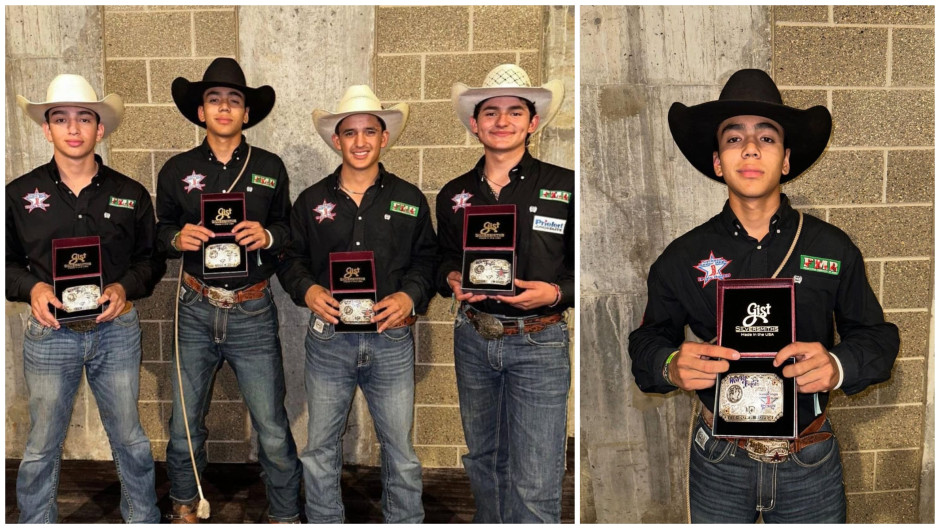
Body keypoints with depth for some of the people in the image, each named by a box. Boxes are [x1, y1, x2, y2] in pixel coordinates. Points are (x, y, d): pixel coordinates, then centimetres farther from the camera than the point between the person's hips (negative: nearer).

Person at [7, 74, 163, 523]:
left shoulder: (130, 195, 3)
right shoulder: (20, 194, 1)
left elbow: (151, 258, 7)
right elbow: (7, 261, 6)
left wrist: (124, 287, -11)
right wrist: (31, 288, -13)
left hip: (117, 330, 1)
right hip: (50, 332, 0)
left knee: (129, 438, 12)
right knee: (42, 446, 9)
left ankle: (143, 519, 31)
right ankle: (36, 523, 30)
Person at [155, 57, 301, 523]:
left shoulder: (270, 167, 4)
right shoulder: (177, 170, 6)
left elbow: (291, 229, 10)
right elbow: (160, 228, 14)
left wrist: (268, 236, -12)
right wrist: (177, 237, -8)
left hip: (253, 312, -1)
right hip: (196, 310, 2)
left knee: (273, 429, 1)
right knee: (185, 422, 14)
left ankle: (285, 515, 21)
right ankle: (183, 503, 39)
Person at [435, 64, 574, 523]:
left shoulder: (565, 187, -4)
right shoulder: (454, 194, 8)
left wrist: (555, 293, -18)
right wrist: (452, 280, -1)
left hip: (538, 342, -4)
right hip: (473, 338, 5)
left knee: (535, 487, -6)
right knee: (482, 459, 19)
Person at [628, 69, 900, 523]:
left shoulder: (833, 248, -2)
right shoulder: (683, 257, -4)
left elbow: (877, 337, 2)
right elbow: (646, 342, 0)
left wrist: (838, 366, -20)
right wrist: (670, 365, -23)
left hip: (811, 465, 0)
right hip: (718, 463, 0)